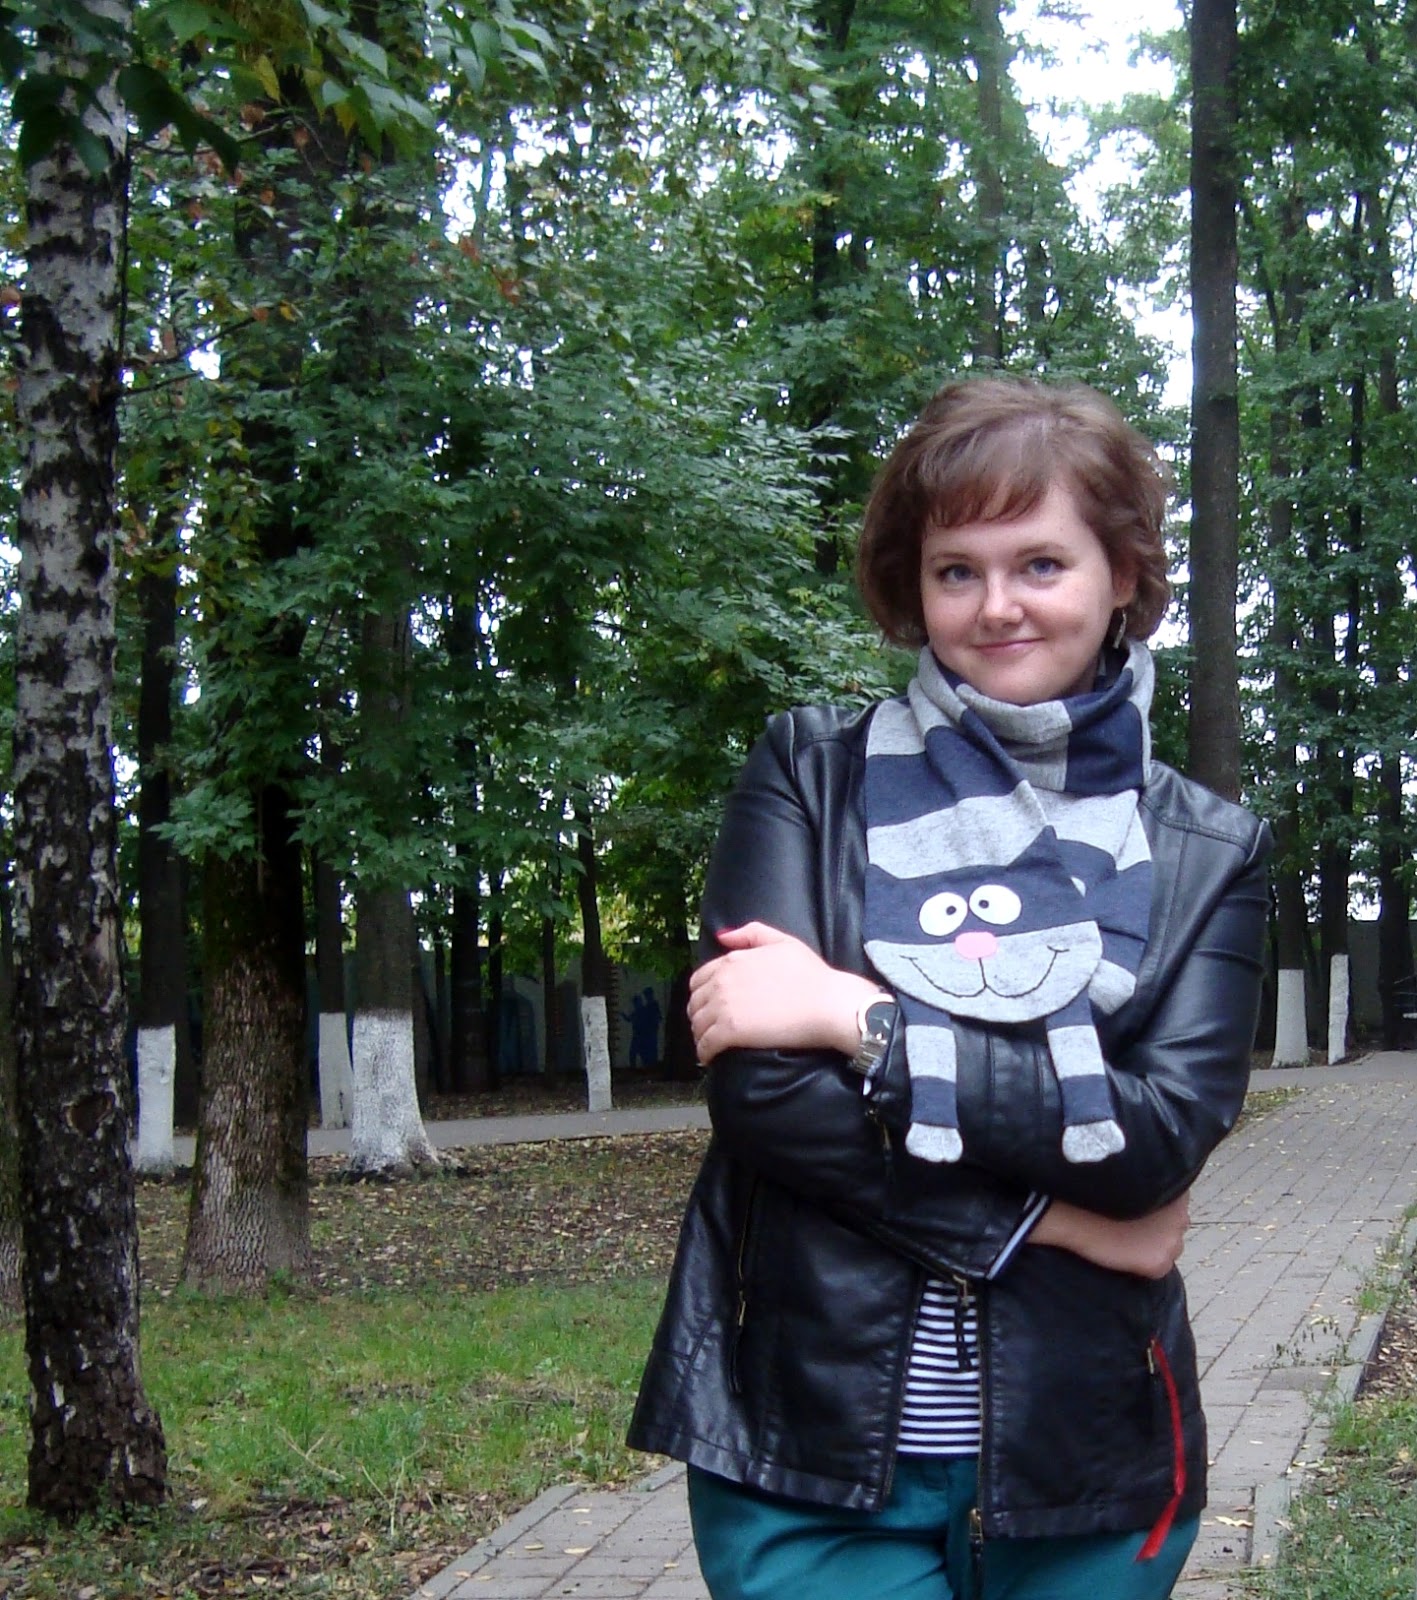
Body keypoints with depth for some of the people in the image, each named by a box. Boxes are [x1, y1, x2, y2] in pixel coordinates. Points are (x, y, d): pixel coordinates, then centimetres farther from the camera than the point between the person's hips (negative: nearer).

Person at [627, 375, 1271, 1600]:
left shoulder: (1208, 852, 3)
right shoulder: (812, 773, 0)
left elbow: (1167, 1131, -11)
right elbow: (755, 1084, -11)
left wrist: (863, 1020, -16)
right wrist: (1052, 1214, -11)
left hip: (1087, 1461, 2)